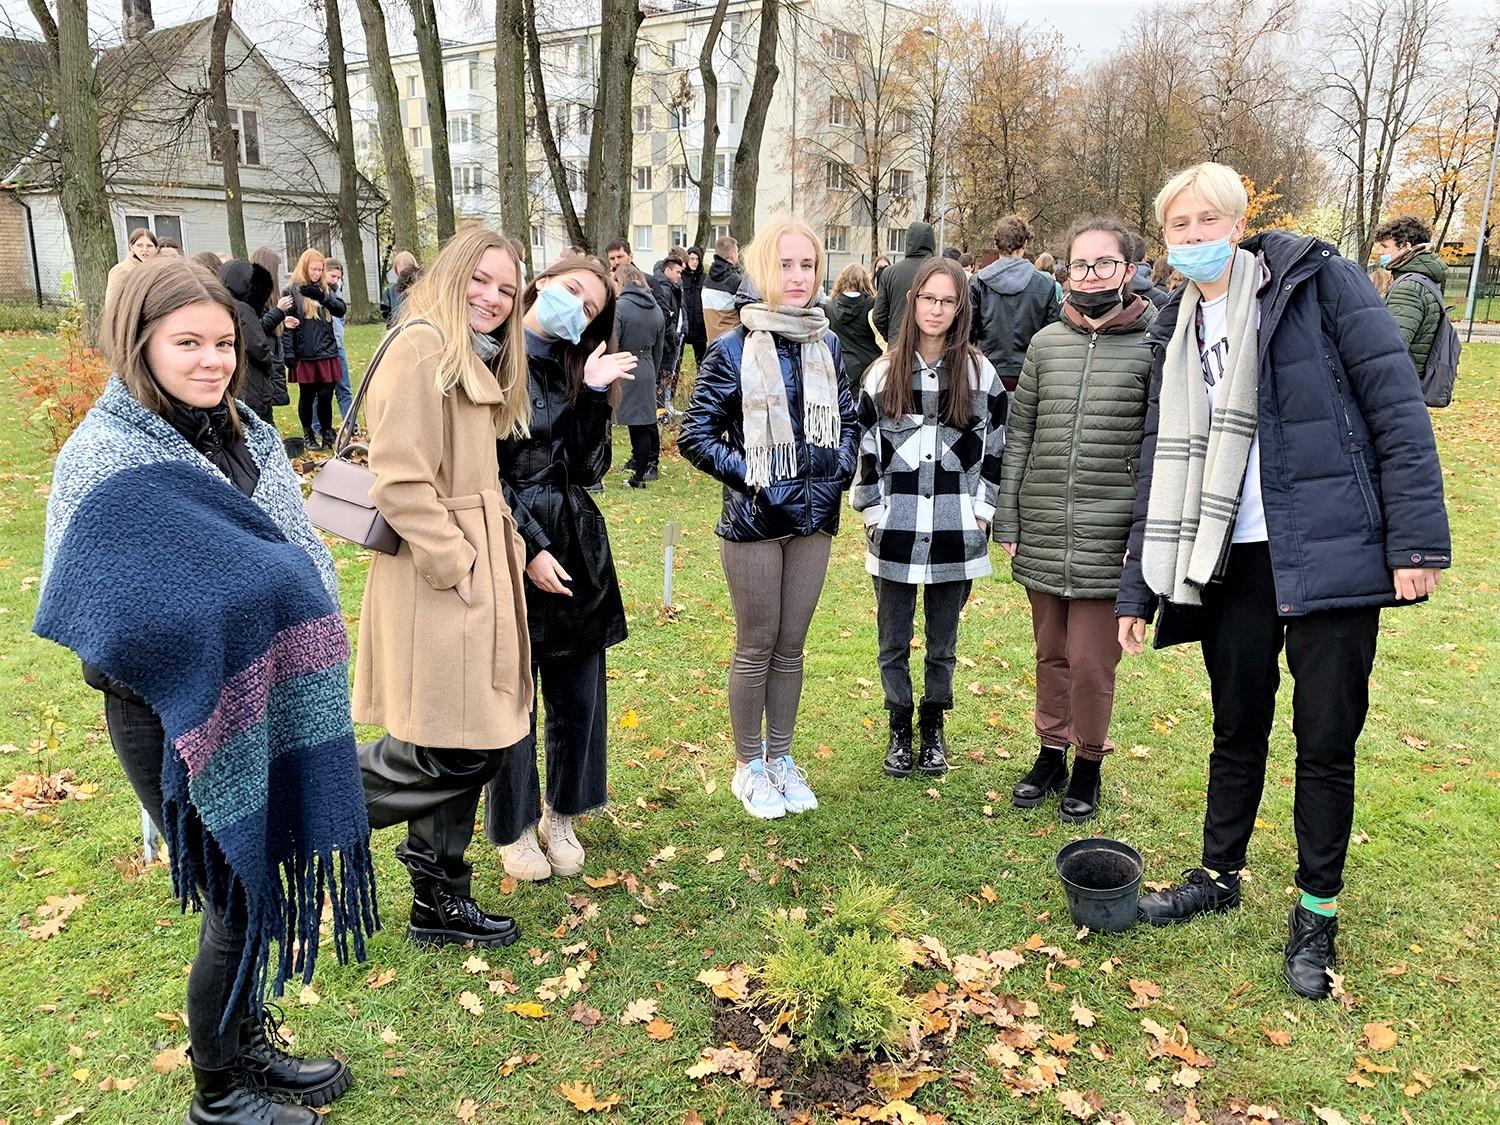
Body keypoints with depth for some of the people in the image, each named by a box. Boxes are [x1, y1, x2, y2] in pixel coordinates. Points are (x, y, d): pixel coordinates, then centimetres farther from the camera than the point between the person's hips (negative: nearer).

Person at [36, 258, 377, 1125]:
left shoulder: (246, 436, 5)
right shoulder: (103, 458, -14)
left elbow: (301, 557, 10)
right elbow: (82, 612, -16)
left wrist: (308, 649, -6)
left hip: (270, 708, 6)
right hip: (184, 723, -6)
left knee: (263, 888, 18)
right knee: (239, 906, 6)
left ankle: (251, 1046, 41)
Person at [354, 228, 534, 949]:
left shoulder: (481, 360, 19)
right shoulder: (420, 344, -12)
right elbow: (399, 478, -20)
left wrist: (501, 558, 10)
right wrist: (453, 565, -17)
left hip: (479, 573, 10)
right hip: (438, 581, -10)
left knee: (473, 748, 13)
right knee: (452, 753, -5)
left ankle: (440, 903, 26)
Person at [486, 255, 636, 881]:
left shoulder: (571, 368, 12)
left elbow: (587, 469, 0)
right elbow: (485, 472, -10)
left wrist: (593, 392, -8)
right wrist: (530, 549, -14)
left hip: (577, 547, 5)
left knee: (580, 695, 11)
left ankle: (562, 815, 32)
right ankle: (514, 827, 25)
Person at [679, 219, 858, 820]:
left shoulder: (826, 345, 5)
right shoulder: (733, 348, -8)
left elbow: (847, 419, 15)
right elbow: (695, 434, -8)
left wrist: (838, 473, -1)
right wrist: (751, 478, -13)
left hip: (813, 519, 4)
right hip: (754, 521, -4)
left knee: (792, 646, 13)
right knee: (757, 647, 6)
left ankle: (780, 757, 29)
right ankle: (749, 766, 23)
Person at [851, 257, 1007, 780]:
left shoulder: (980, 373, 1)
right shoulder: (885, 373, 2)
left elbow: (997, 447, 5)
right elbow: (864, 447, 4)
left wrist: (981, 510, 0)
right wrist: (874, 511, 0)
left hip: (956, 535, 0)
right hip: (896, 533, 0)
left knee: (942, 642, 12)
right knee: (893, 642, 10)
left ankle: (933, 727, 30)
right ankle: (900, 728, 27)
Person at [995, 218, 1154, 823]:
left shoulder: (1155, 347, -4)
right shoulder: (1047, 342, 7)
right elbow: (1019, 437, 9)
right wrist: (1007, 521, 6)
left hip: (1108, 541, -4)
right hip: (1041, 539, 4)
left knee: (1090, 662, 2)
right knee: (1051, 654, 16)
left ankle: (1089, 763, 24)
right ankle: (1051, 753, 33)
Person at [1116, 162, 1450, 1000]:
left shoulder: (1318, 281, -3)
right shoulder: (1180, 333, 11)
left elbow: (1397, 404, -8)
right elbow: (1163, 462, 13)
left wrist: (1418, 538, -14)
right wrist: (1139, 586, 10)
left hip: (1331, 552, -4)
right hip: (1233, 561, 4)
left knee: (1327, 740, 5)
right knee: (1238, 730, 16)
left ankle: (1318, 915, 23)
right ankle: (1220, 875, 34)